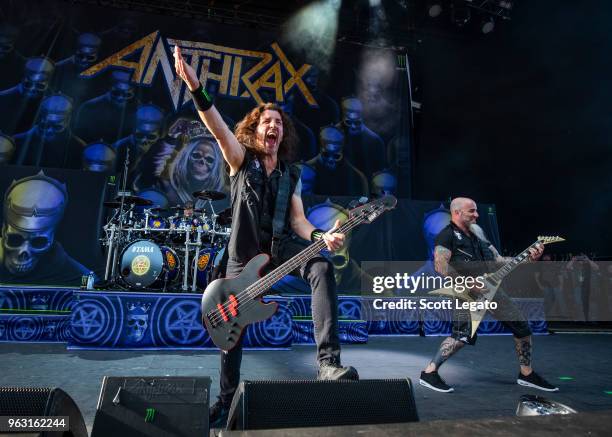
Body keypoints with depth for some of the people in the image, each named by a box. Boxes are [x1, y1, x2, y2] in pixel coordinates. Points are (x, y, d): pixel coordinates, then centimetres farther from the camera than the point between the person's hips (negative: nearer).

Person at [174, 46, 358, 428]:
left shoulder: (292, 174, 10)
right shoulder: (241, 160, 2)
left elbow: (297, 219, 3)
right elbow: (217, 127, -17)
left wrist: (320, 236, -17)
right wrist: (195, 87, -32)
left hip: (280, 245, 2)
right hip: (245, 251, -1)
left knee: (322, 268, -31)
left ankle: (328, 361, -31)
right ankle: (228, 397, 27)